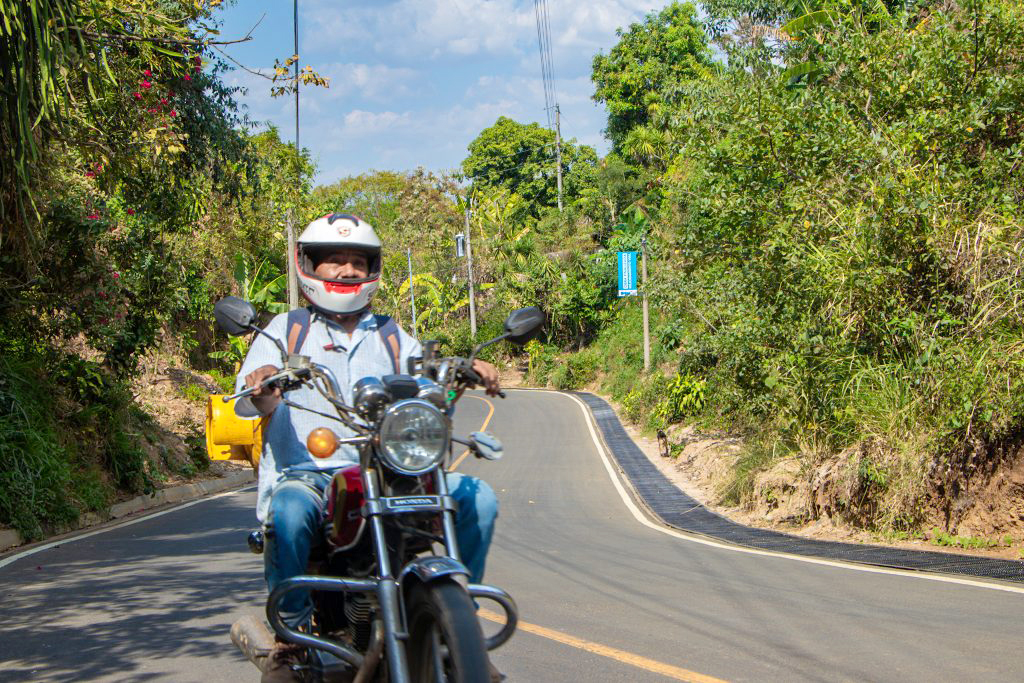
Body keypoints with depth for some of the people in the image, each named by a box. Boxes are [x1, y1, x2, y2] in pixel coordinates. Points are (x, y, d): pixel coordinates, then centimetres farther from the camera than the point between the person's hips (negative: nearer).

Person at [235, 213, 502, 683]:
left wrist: (468, 372, -18)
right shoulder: (286, 330, 12)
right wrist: (261, 393, -28)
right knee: (290, 511, -38)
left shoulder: (390, 337, 22)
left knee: (477, 498, -15)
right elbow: (248, 402, -3)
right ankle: (287, 636, -19)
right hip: (305, 475, -3)